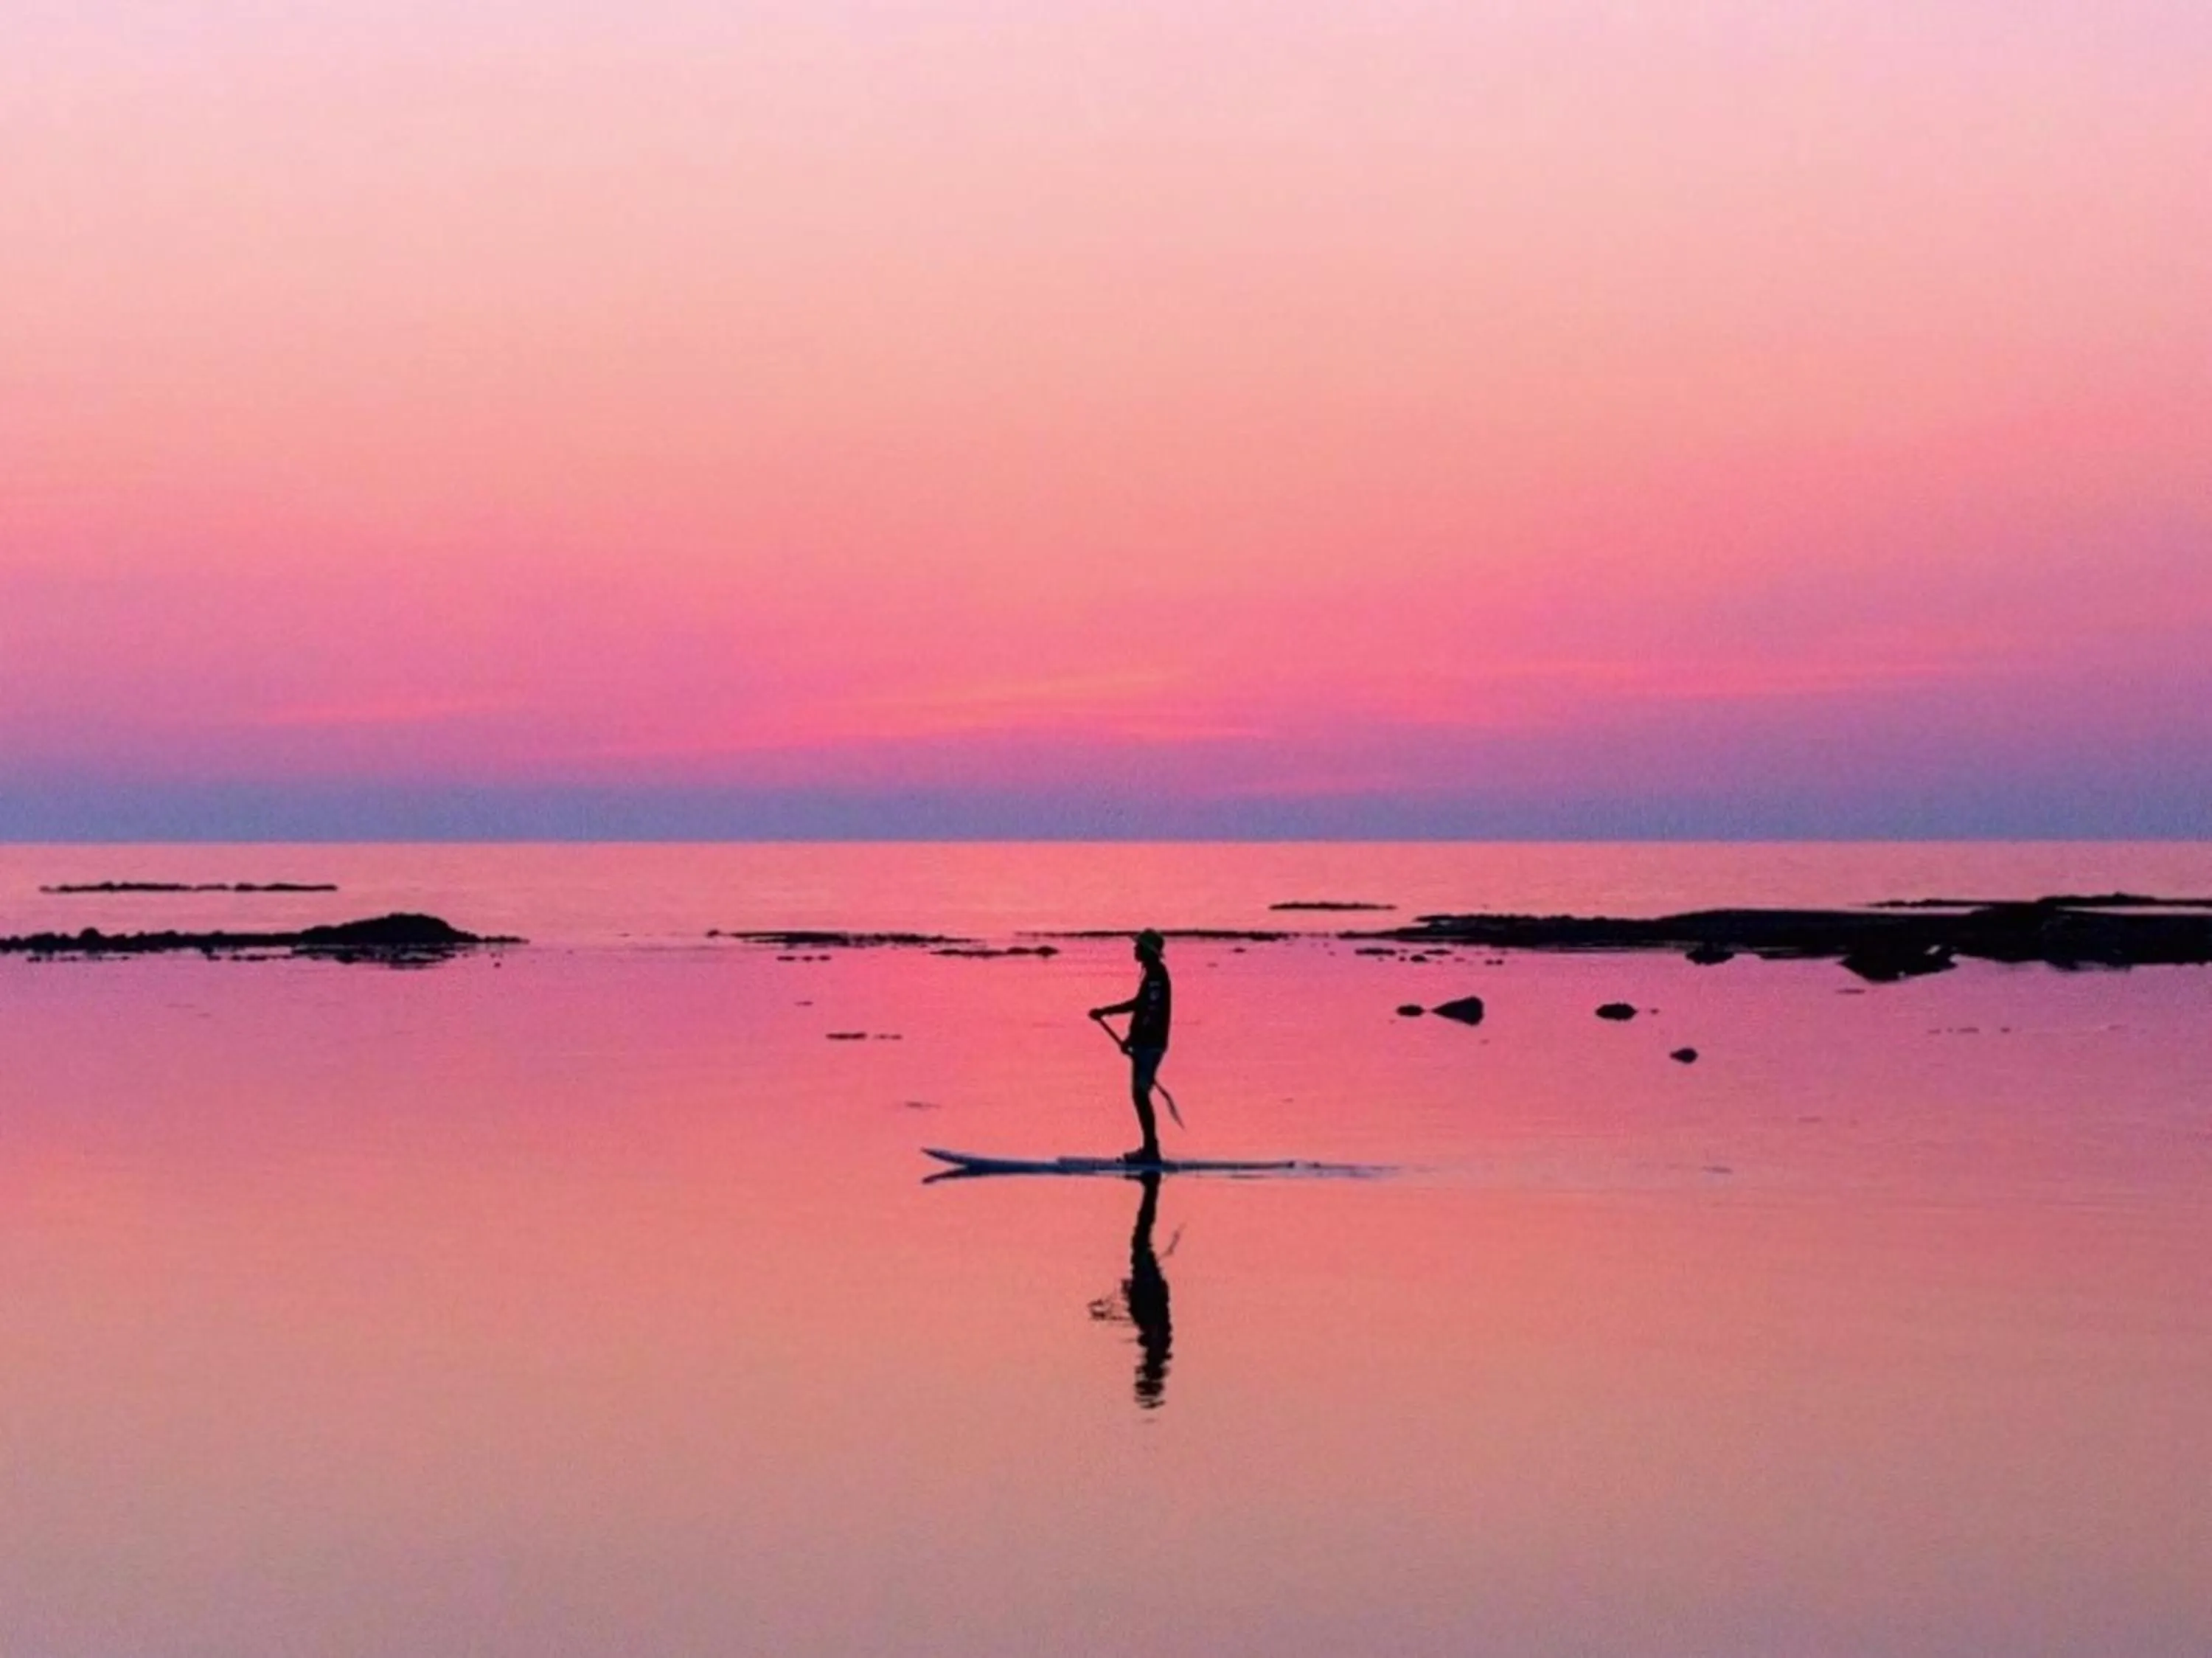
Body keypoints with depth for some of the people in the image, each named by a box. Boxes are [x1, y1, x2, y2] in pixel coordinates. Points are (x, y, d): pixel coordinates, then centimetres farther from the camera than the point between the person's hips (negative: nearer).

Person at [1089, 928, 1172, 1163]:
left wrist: (1132, 1039, -22)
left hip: (1150, 1044, -10)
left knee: (1140, 1094, -10)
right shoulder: (1153, 973, 15)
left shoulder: (1156, 976, -16)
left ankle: (1151, 1149, -10)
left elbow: (1152, 1013, -22)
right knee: (1140, 1094, 13)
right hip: (1146, 1044, 10)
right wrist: (1105, 1011, 25)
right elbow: (1139, 1004, 24)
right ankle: (1149, 1148, 18)